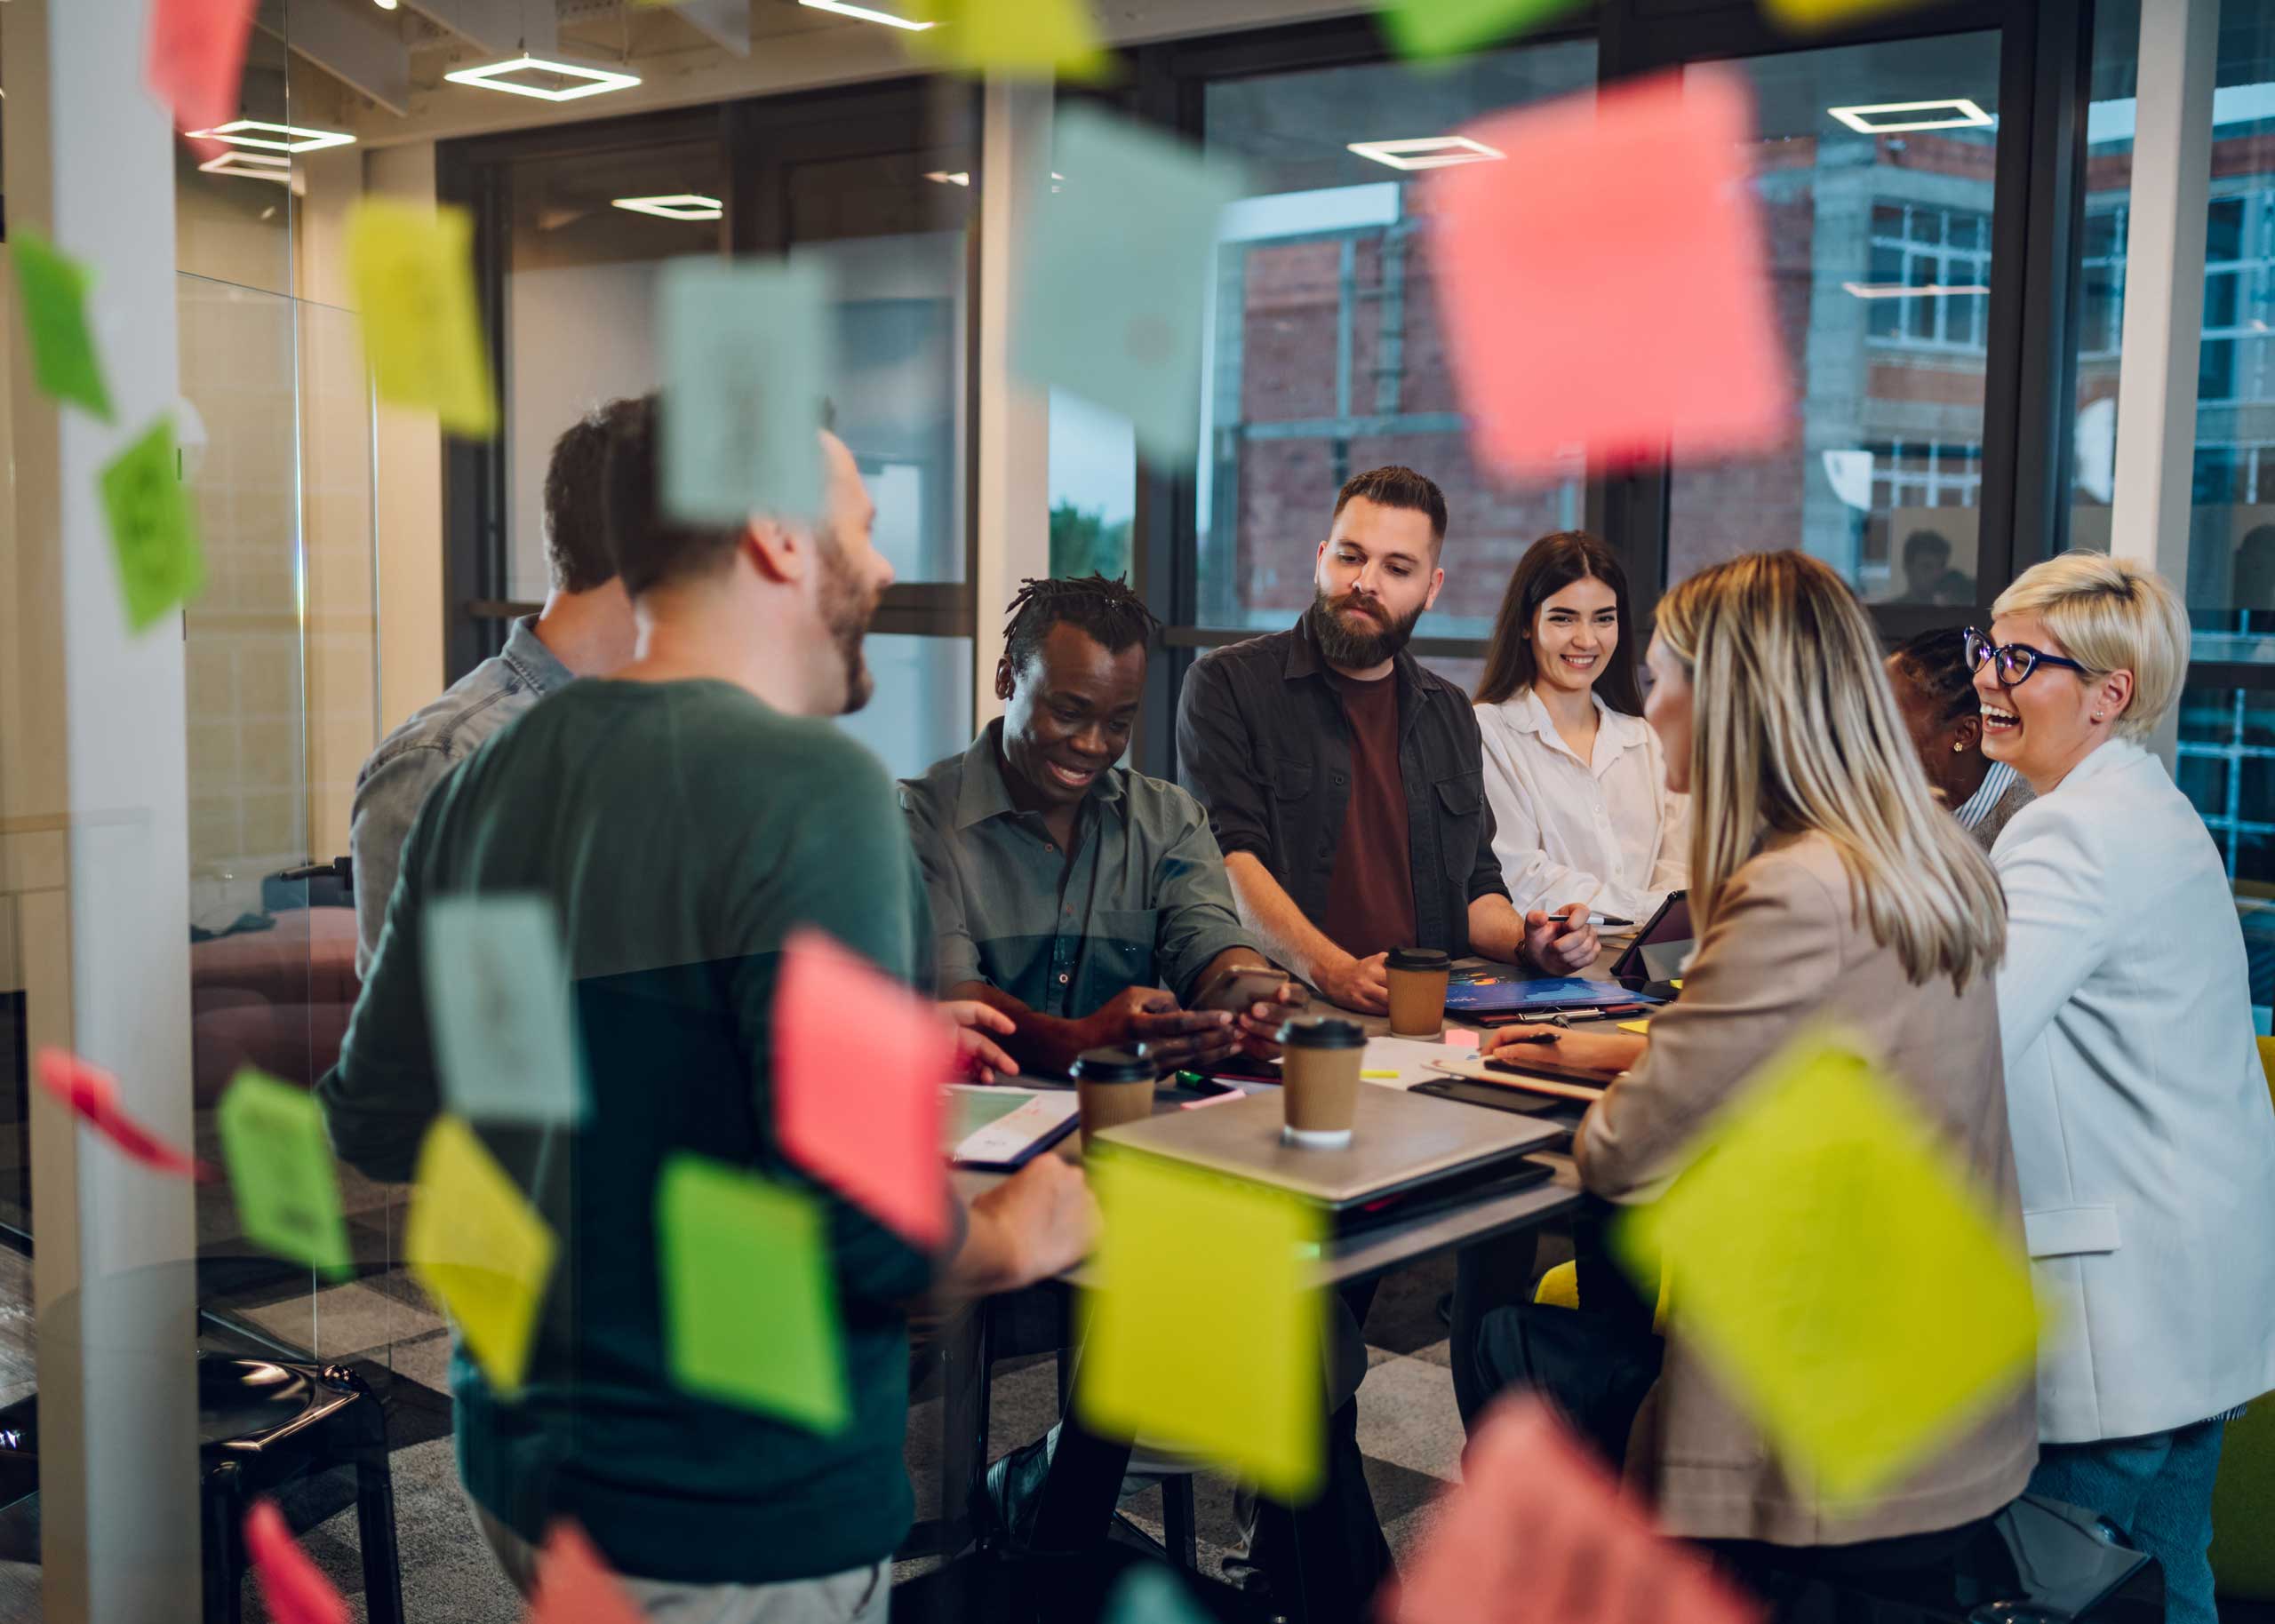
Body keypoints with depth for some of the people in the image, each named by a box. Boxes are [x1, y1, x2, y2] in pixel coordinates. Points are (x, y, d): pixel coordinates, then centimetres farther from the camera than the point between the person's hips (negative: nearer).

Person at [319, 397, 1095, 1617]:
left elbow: (378, 1120, 7)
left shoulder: (486, 781, 0)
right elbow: (859, 1218, -28)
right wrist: (1011, 1238, -7)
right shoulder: (810, 787, -23)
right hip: (737, 1526, -7)